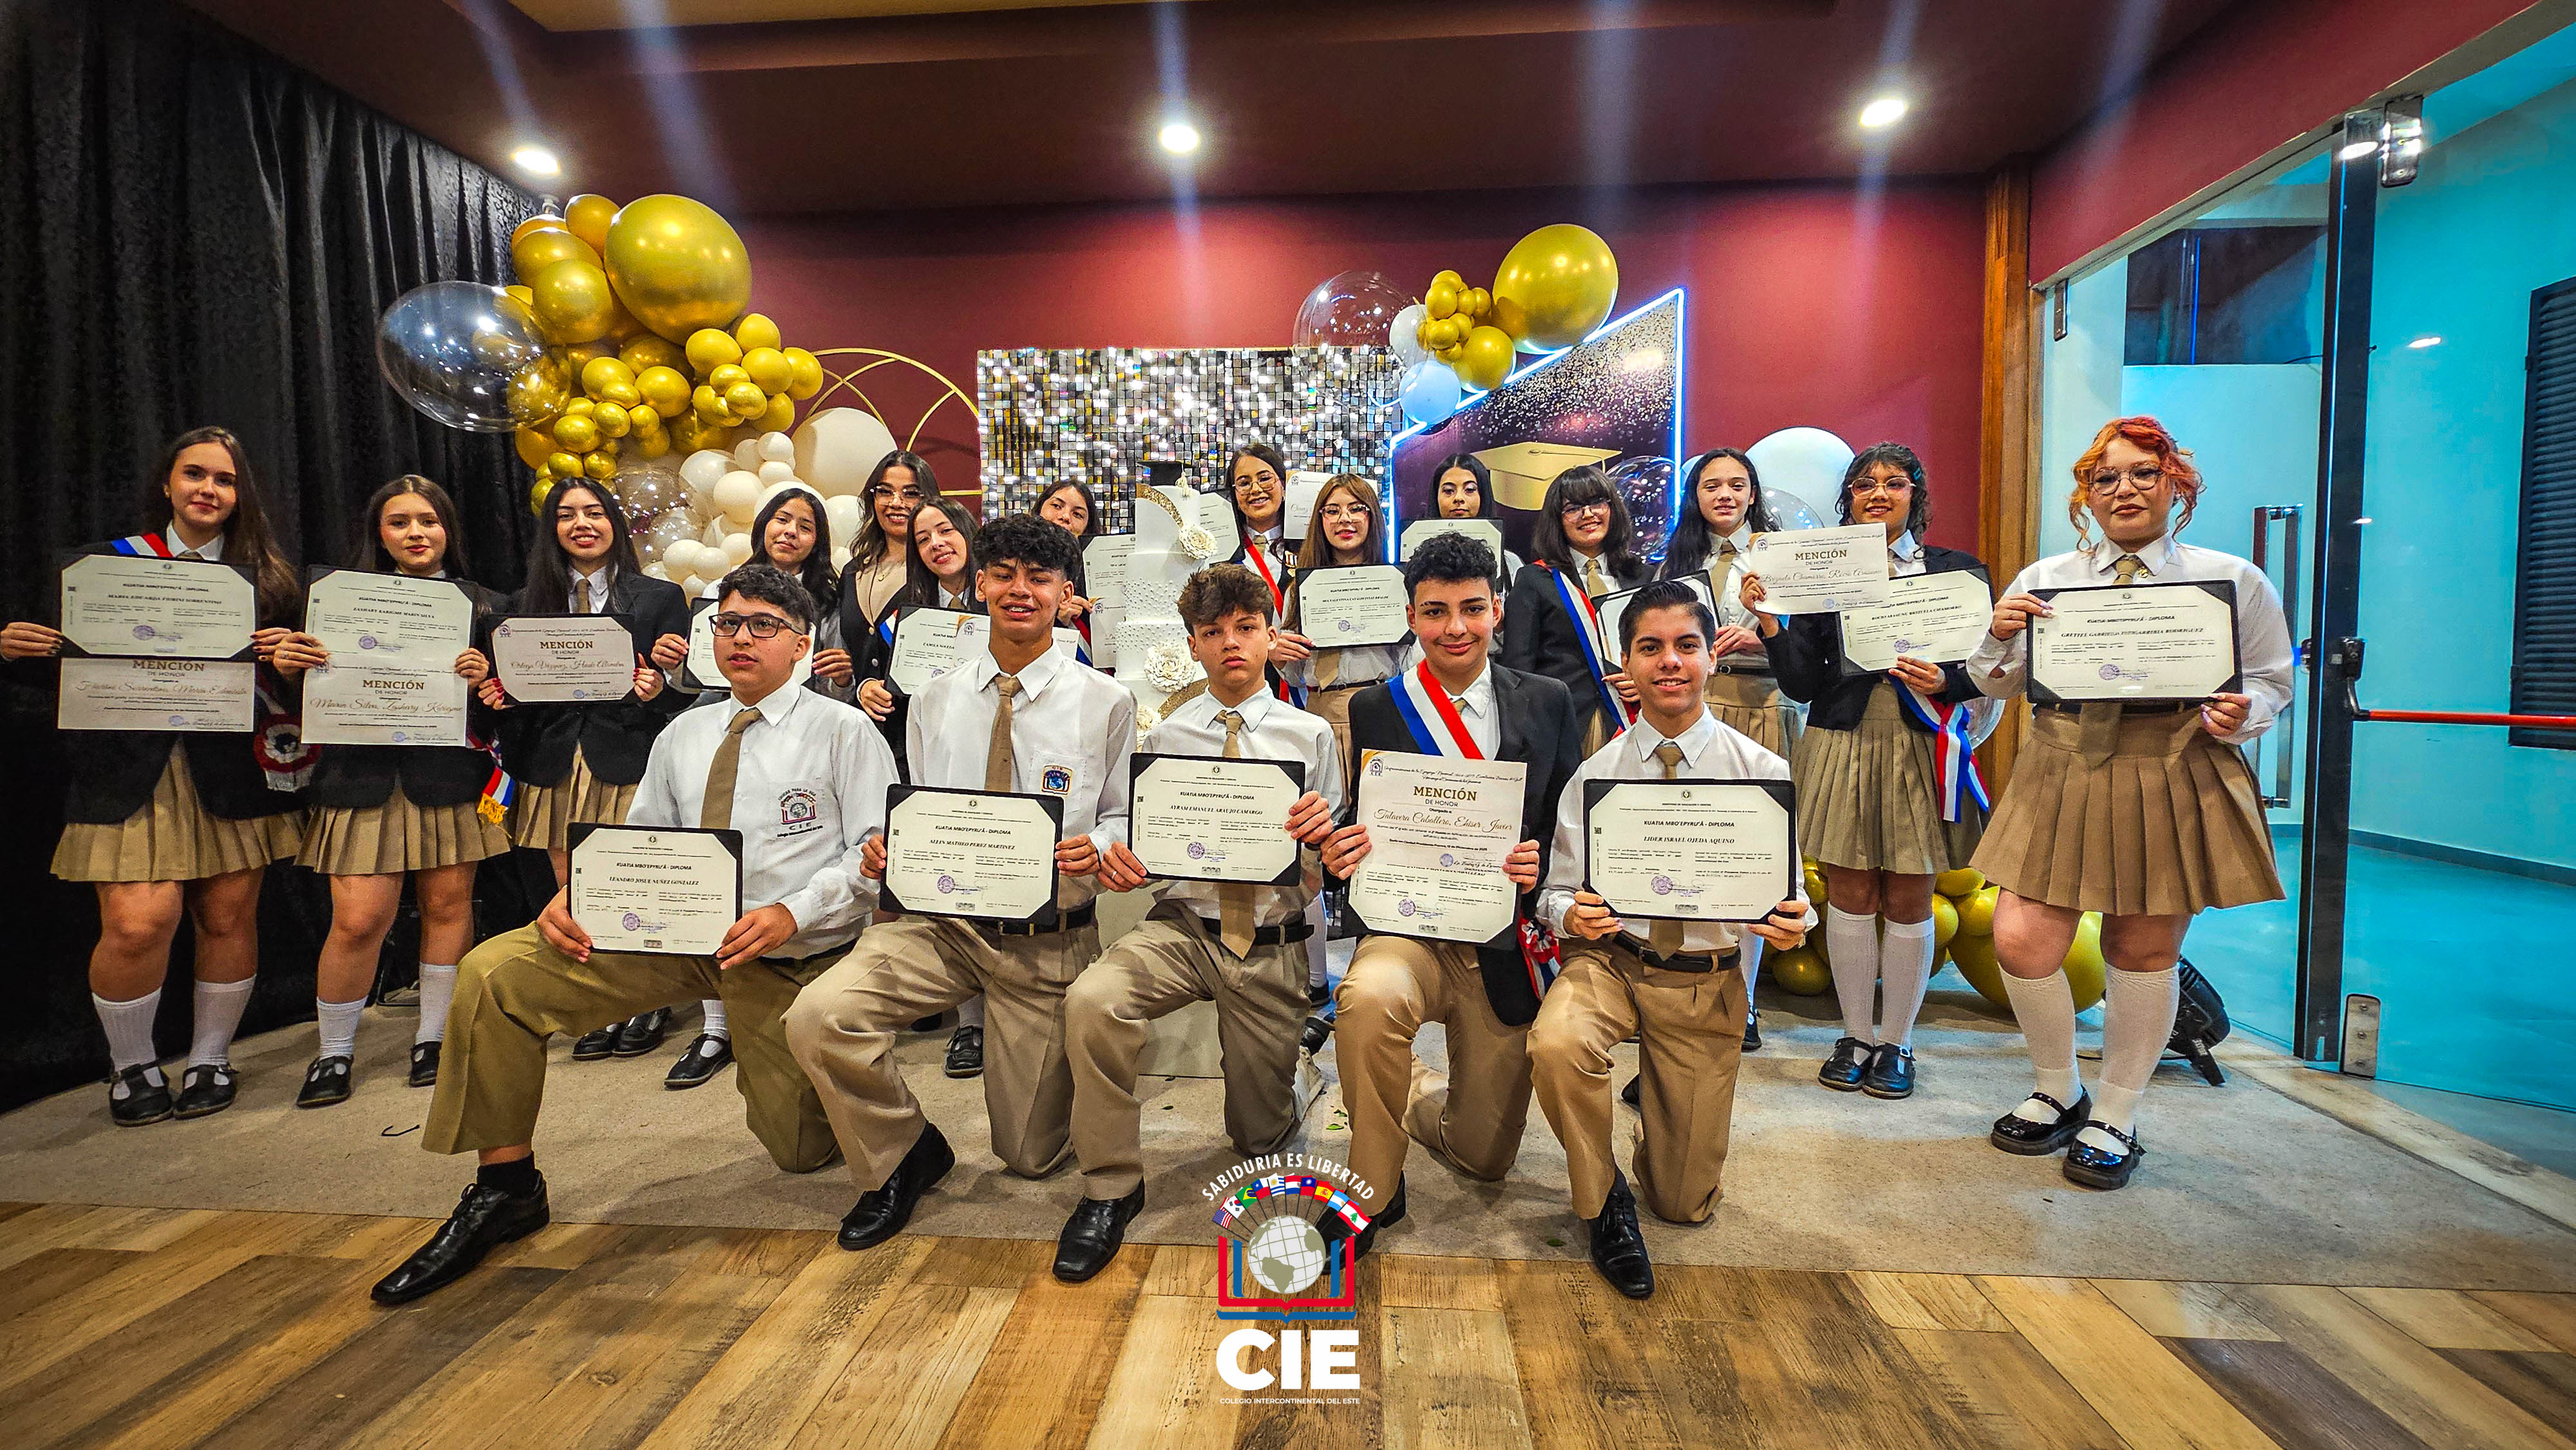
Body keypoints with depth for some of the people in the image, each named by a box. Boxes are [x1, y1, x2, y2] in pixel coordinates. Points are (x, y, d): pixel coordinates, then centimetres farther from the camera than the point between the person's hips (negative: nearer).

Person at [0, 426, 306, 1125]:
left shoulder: (265, 576, 9)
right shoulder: (105, 562, 8)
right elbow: (70, 666, 8)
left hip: (232, 771, 1)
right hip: (130, 769, -1)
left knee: (229, 918, 4)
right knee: (136, 926, -8)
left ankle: (210, 1060, 24)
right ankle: (132, 1067, 17)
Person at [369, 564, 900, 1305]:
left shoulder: (844, 730, -5)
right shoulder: (683, 735, 13)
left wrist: (792, 914, -25)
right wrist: (575, 896, -9)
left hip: (789, 952, -4)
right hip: (675, 930, 4)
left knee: (802, 1152, 3)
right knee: (494, 972, -14)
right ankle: (505, 1188, 2)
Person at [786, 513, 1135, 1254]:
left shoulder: (1105, 703, -3)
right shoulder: (936, 701, 6)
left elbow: (1122, 817, 1)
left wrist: (1096, 848, -21)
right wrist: (885, 849, -10)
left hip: (1049, 934, -2)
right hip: (941, 918, 2)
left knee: (1030, 1155, 5)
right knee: (818, 1017, -24)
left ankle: (1052, 1071, 44)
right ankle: (907, 1153, 6)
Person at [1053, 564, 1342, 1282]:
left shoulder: (1310, 736, 2)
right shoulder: (1163, 737, 5)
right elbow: (1146, 843, 6)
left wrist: (1323, 831, -22)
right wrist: (1120, 858, -17)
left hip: (1274, 944, 0)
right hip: (1184, 926, 0)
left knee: (1260, 1136, 9)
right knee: (1091, 1000, -31)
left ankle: (1264, 1108, 50)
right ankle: (1111, 1189, -8)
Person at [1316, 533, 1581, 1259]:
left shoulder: (1547, 703, 2)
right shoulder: (1376, 709, -3)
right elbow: (1363, 825, -2)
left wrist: (1543, 865, -18)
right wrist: (1340, 855, -25)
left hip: (1508, 947, 2)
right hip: (1411, 931, -2)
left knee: (1484, 1156, 9)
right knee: (1368, 997, -38)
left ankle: (1412, 1093, 45)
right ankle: (1374, 1189, -10)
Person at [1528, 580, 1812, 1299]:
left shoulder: (1764, 773, -4)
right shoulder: (1594, 774, -3)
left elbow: (1789, 893, 0)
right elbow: (1558, 891, 0)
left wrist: (1791, 922, -23)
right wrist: (1571, 914, -23)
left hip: (1707, 978, 1)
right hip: (1607, 958, 0)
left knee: (1684, 1203, 6)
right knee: (1556, 1044, -36)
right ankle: (1603, 1201, -4)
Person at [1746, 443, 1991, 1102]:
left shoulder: (1956, 570, 6)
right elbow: (1801, 683, 0)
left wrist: (1943, 682, -15)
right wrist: (1769, 622, -12)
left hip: (1920, 747, 0)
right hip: (1843, 745, 0)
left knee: (1908, 902, 5)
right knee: (1850, 897, 5)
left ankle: (1896, 1041, 21)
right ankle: (1856, 1035, 21)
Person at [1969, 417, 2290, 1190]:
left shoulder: (2235, 580, 6)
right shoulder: (2043, 579, 9)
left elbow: (2272, 681, 11)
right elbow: (1998, 684, 12)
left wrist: (2242, 713, -12)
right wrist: (1999, 636, -9)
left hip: (2173, 783, -1)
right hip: (2061, 777, 2)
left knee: (2143, 954, 8)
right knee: (2022, 943, -4)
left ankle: (2115, 1117, 28)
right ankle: (2059, 1091, 23)